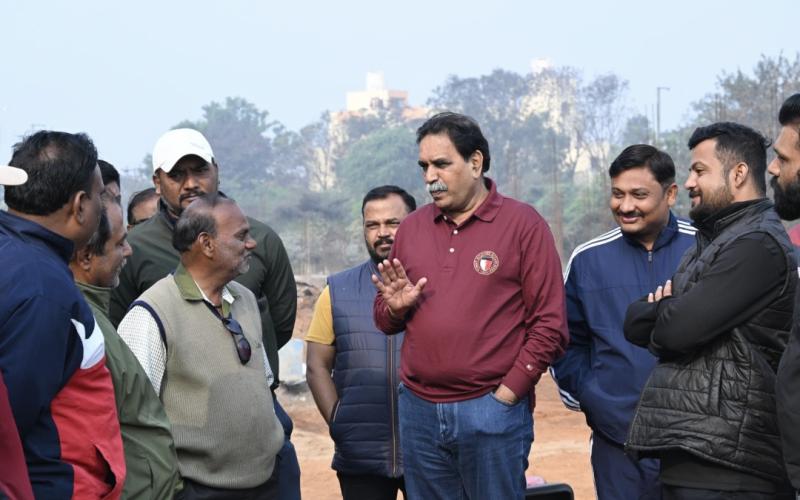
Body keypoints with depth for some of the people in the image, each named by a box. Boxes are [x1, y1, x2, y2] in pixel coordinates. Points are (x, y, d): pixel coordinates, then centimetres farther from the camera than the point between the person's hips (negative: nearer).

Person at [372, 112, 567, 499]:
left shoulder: (523, 223, -3)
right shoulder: (411, 227, 10)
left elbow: (549, 324, -6)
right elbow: (385, 320, 17)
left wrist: (505, 395, -10)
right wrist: (395, 307, -5)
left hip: (492, 412, -4)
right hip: (417, 411, 4)